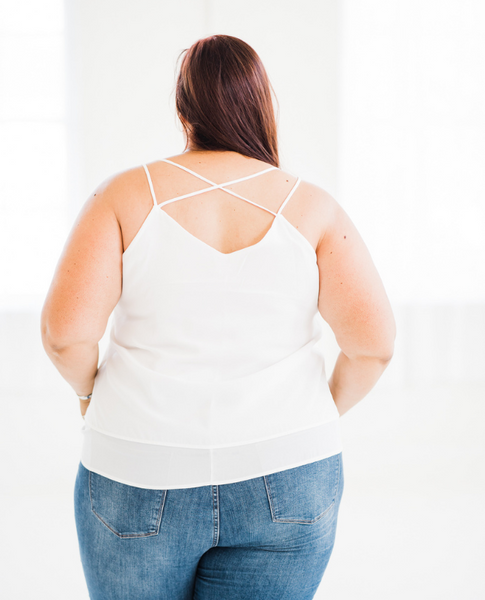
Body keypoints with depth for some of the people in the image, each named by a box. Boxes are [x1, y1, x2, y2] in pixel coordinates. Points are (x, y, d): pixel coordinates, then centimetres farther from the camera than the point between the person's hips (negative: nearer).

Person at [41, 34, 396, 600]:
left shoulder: (127, 196, -6)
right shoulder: (310, 207, -3)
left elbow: (65, 330, -15)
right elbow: (373, 341, -11)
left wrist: (89, 389, 6)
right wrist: (327, 409, 7)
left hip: (143, 483, 0)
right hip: (282, 483, 1)